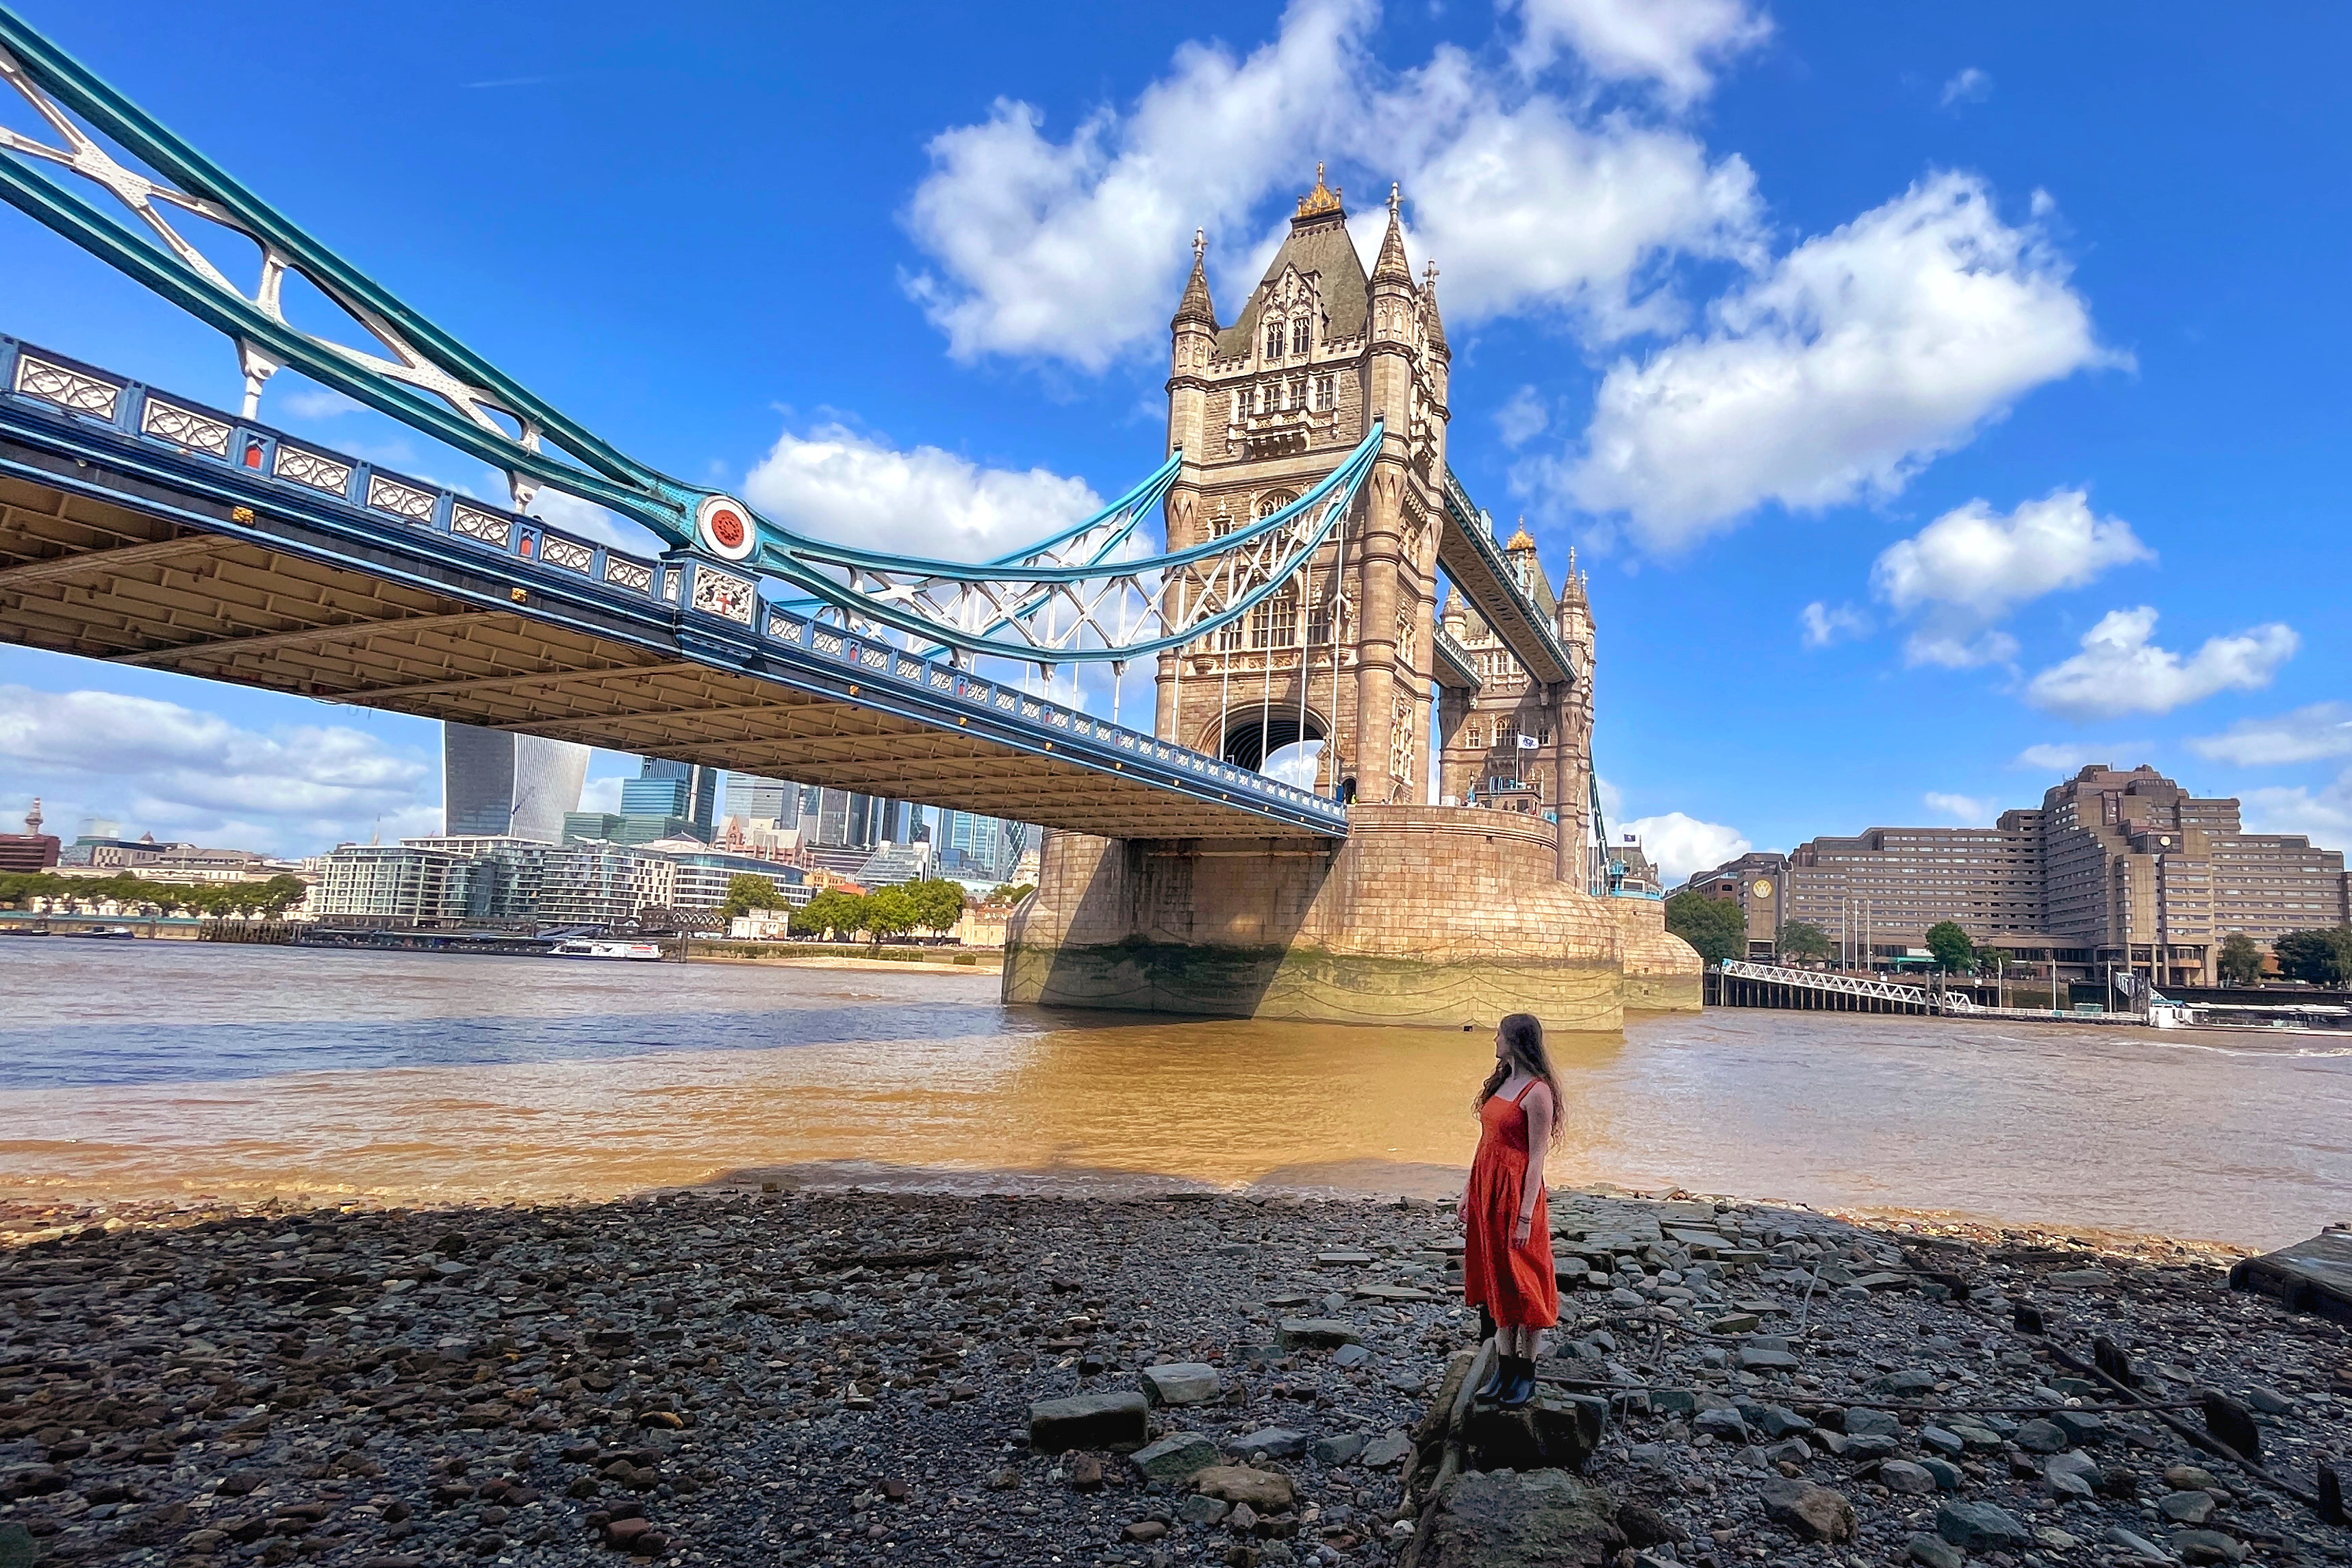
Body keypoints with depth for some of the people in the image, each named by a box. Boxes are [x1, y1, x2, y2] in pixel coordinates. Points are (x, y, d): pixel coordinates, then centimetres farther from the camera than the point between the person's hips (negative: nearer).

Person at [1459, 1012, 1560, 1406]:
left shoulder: (1537, 1092, -15)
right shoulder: (1501, 1081, 11)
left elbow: (1537, 1158, -16)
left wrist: (1525, 1215, -18)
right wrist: (1469, 1190, 16)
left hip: (1516, 1192, -8)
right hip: (1486, 1190, 9)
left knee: (1520, 1284, 2)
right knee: (1495, 1281, 13)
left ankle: (1526, 1374, 14)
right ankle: (1504, 1367, 22)